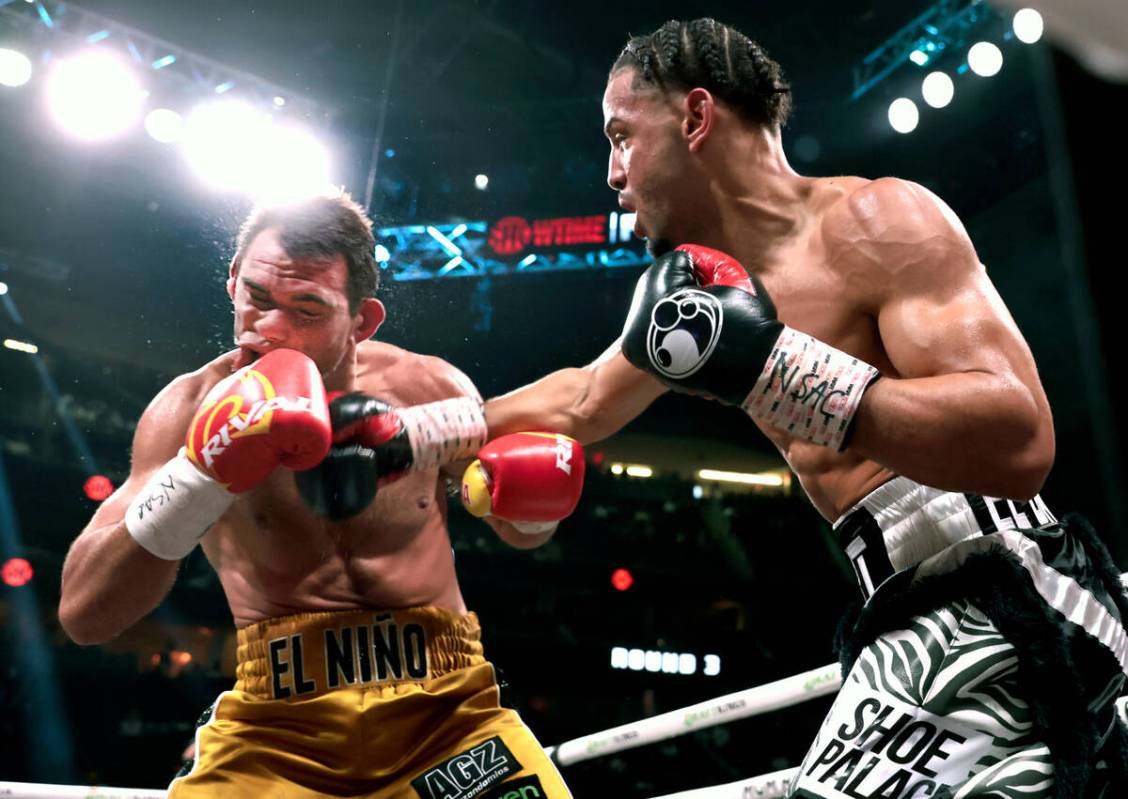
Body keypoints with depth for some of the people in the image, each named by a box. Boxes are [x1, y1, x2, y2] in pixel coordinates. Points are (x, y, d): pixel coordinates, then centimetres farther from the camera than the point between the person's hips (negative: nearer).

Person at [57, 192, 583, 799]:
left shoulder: (431, 389, -4)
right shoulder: (195, 407, -7)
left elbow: (522, 533, 13)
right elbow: (83, 615, -13)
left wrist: (521, 492, -11)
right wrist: (206, 470, -25)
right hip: (276, 725, -1)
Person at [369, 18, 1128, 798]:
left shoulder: (872, 220, -13)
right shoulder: (709, 280, 12)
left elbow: (1019, 442, -23)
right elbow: (580, 404, 26)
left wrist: (770, 366, -28)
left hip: (992, 607, -8)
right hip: (922, 610, 8)